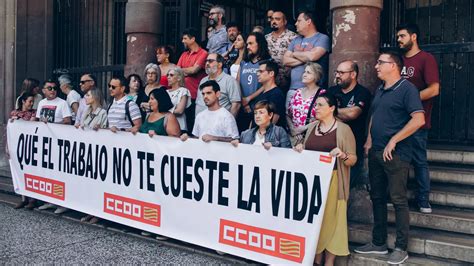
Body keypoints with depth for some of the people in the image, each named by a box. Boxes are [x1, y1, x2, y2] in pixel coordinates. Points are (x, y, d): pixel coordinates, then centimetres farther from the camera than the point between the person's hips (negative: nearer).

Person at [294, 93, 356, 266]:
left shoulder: (343, 129, -4)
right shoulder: (311, 127, 12)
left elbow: (353, 160, -5)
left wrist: (342, 155, -25)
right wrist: (300, 150, -1)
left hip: (332, 180, -5)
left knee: (331, 219, -1)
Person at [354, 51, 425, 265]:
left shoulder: (406, 88, -9)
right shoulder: (379, 91, 16)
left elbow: (418, 119, -18)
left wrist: (393, 141, -17)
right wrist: (369, 140, 9)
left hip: (395, 154, -8)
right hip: (376, 152, 8)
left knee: (398, 200, -2)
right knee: (377, 198, 12)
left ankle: (401, 248, 8)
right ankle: (378, 243, 23)